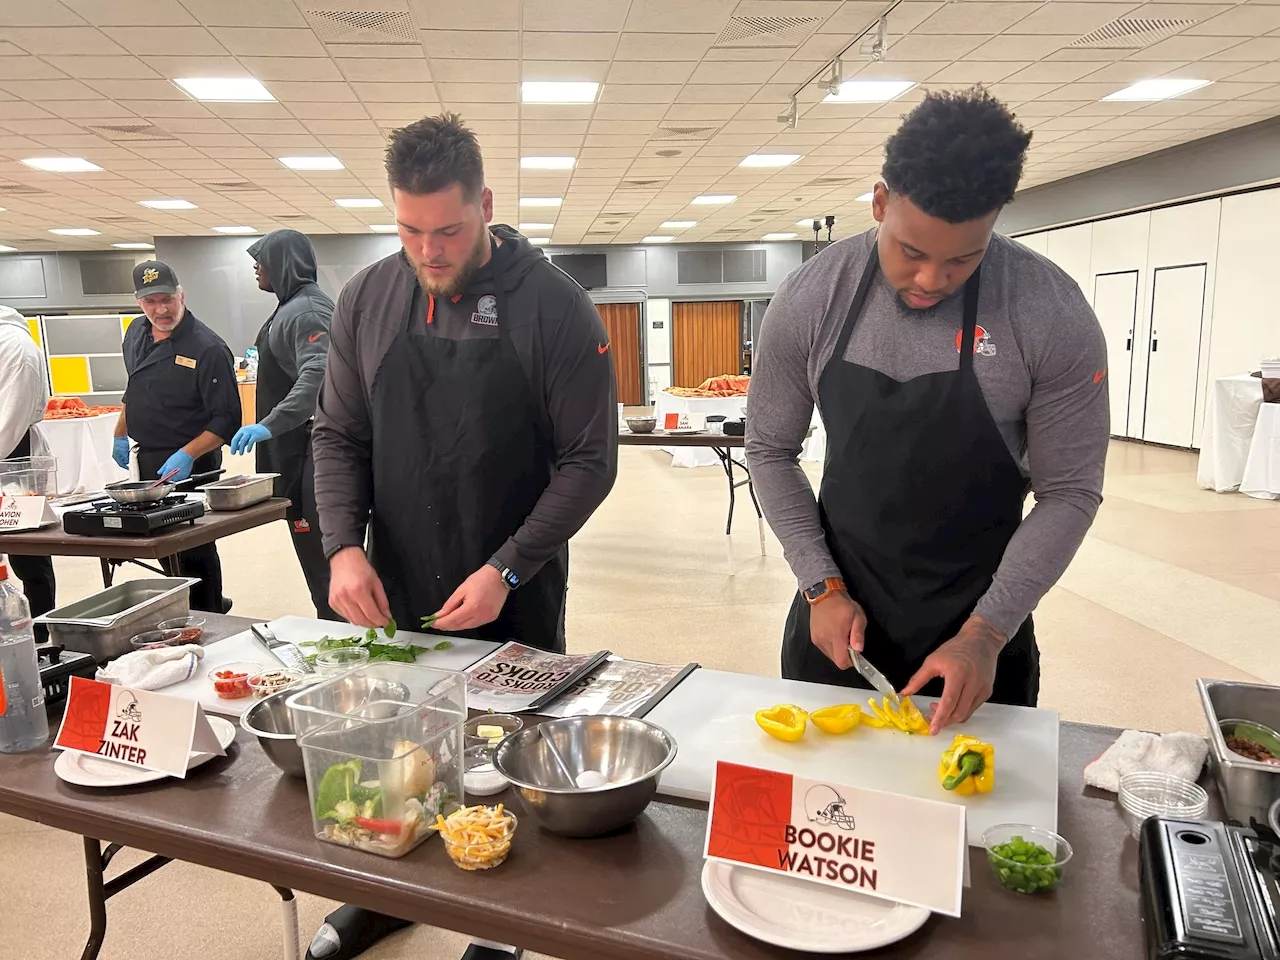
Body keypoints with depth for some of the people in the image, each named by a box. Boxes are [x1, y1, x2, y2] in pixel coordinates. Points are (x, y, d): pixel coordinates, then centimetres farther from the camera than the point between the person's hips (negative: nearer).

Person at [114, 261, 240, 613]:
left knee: (194, 550, -2)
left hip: (189, 464, -8)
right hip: (148, 459, 8)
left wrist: (188, 455, -29)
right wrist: (121, 435, 20)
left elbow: (226, 420, -20)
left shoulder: (207, 348, -19)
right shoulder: (136, 334, 5)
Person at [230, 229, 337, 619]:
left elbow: (317, 375, -31)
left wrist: (270, 424, -38)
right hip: (294, 446, 11)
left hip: (307, 448, -11)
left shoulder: (306, 311, -16)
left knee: (317, 548, -7)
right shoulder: (293, 306, 17)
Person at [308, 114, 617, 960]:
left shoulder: (553, 305, -12)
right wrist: (344, 545, -8)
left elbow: (590, 460, -11)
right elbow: (340, 436, 7)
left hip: (513, 599, -3)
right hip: (393, 593, 4)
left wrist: (506, 570, -18)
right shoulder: (367, 300, 1)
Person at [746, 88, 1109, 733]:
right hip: (838, 611, 2)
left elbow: (1069, 491, -9)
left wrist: (986, 634, -16)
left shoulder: (1053, 316, -16)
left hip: (979, 622, -1)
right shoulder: (809, 299, -12)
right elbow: (770, 450, -2)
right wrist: (822, 586, -9)